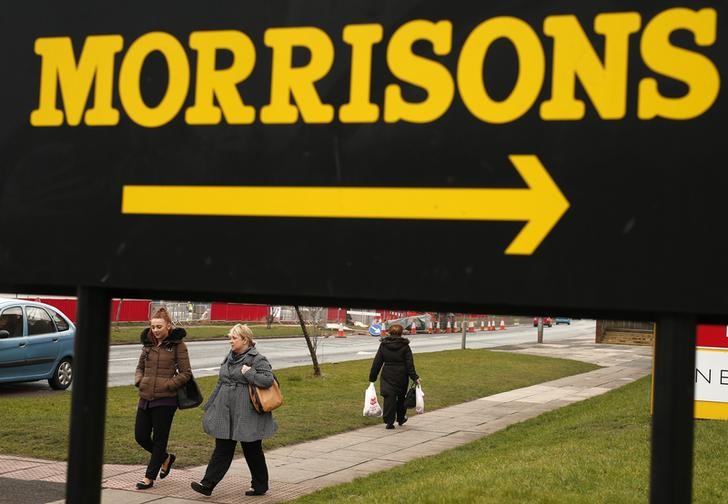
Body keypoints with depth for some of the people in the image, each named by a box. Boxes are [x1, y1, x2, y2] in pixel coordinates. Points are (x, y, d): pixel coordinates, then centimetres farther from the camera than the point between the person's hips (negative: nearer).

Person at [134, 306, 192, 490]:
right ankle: (166, 457, 33)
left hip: (165, 399, -6)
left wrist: (167, 385, -14)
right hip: (145, 398, 6)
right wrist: (139, 381, 1)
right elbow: (140, 366, 20)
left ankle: (150, 477, 13)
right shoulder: (148, 342, 9)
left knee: (159, 439, 3)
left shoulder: (177, 344, -7)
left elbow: (186, 373, -6)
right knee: (141, 436, 8)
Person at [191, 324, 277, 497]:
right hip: (226, 414, 6)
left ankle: (260, 486, 21)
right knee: (222, 450, 4)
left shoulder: (257, 359, -10)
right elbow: (221, 384, 21)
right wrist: (210, 405, 20)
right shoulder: (230, 358, 13)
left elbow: (268, 380, -21)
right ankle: (207, 484, 1)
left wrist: (248, 372, -20)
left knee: (252, 450, 6)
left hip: (247, 415, -6)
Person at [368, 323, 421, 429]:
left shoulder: (383, 345, 1)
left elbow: (377, 362, 3)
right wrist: (415, 377, -4)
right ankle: (401, 419, 31)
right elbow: (410, 364, -6)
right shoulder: (405, 346, -3)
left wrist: (372, 377, 8)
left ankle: (389, 421, -7)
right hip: (401, 377, 0)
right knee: (401, 397, 18)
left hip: (387, 376, 0)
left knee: (389, 397, 0)